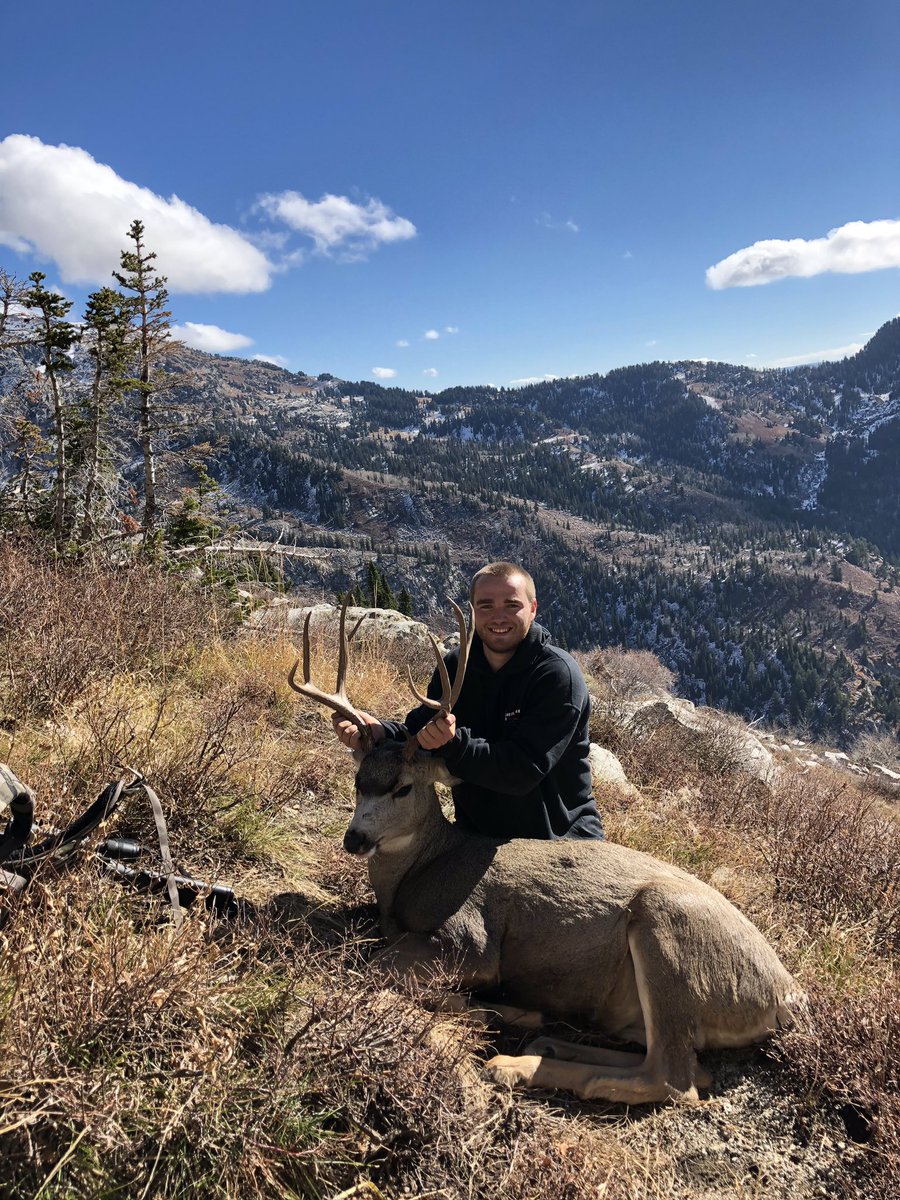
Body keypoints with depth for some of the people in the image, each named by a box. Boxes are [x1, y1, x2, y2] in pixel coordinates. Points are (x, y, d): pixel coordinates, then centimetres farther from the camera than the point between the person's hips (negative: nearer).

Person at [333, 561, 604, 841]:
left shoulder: (557, 674, -18)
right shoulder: (456, 665, 1)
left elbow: (524, 771, -25)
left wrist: (453, 743, -37)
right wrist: (378, 731, -21)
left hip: (558, 838, -3)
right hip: (476, 833, 4)